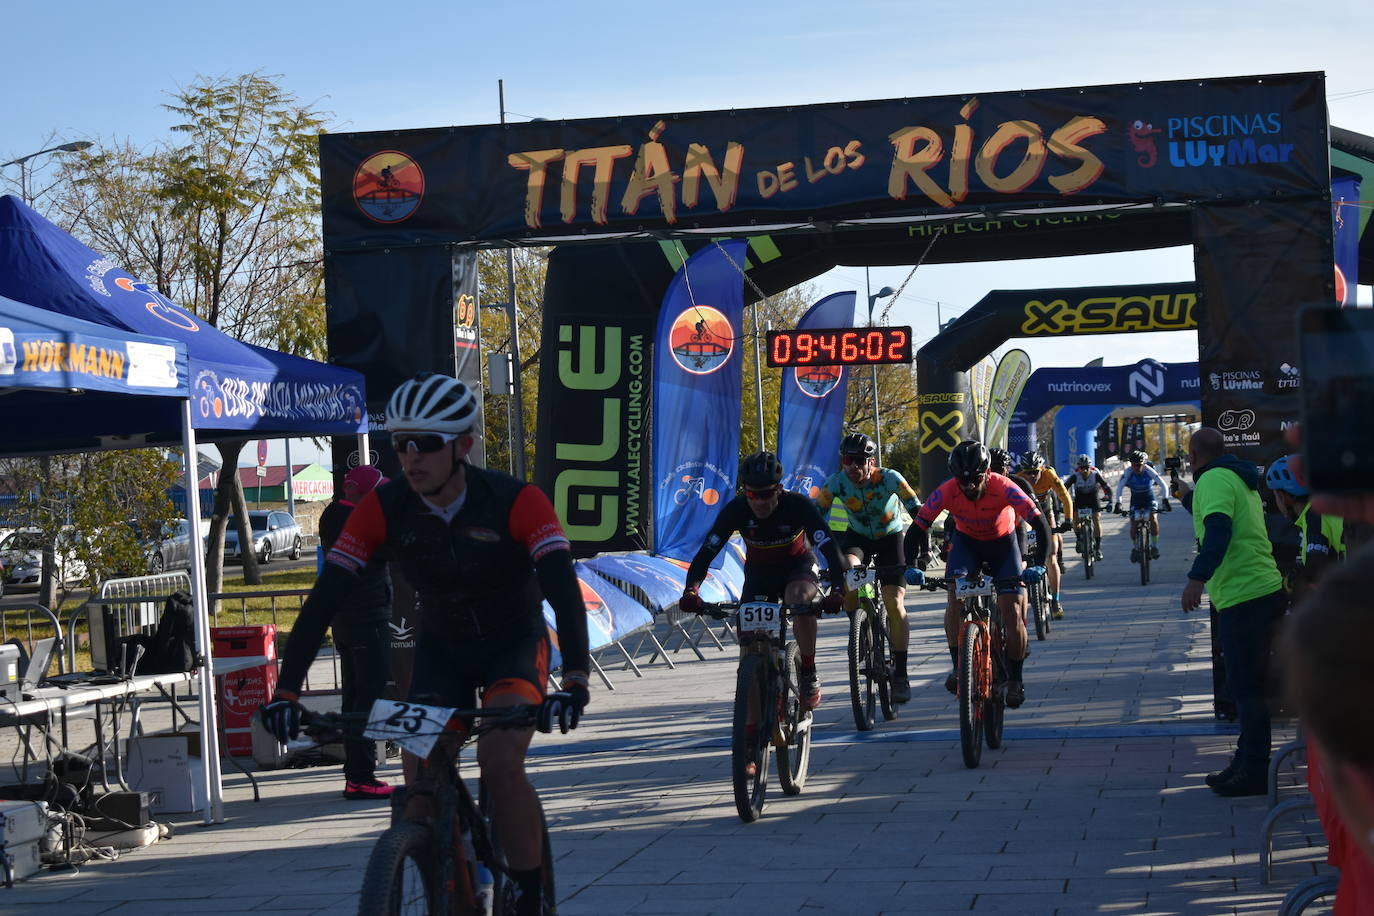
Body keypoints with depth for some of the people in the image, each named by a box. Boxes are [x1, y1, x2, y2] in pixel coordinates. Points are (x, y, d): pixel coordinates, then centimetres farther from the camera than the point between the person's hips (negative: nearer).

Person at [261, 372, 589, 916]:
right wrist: (286, 691, -31)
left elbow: (564, 589, -37)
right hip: (440, 648, 3)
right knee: (420, 781, -12)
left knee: (500, 764, -26)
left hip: (514, 644, -3)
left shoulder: (516, 502, -27)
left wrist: (575, 681, -51)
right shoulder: (384, 509, -20)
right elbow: (325, 596, -22)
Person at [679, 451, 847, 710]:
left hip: (798, 565, -3)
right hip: (759, 572, 3)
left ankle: (809, 675, -19)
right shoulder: (735, 510, -24)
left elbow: (830, 549, -34)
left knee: (798, 598, -35)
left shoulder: (798, 505, -29)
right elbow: (706, 553, -25)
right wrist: (691, 591, -43)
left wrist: (837, 591, -50)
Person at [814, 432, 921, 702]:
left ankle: (901, 675, -5)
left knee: (894, 604, -14)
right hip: (858, 536, 2)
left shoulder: (889, 478, -27)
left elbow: (917, 512, -24)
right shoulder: (836, 482, -22)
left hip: (891, 536, -2)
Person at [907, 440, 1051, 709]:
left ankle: (1016, 679, 4)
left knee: (1013, 610, -12)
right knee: (955, 593, -24)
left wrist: (1038, 565, -44)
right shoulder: (946, 492, -28)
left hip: (1003, 543, -1)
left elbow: (1040, 525, -33)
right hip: (967, 542, 1)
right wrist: (914, 566, -34)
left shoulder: (1004, 488, -33)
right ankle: (958, 667, -14)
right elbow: (918, 528, -21)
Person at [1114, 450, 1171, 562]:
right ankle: (1136, 548, 15)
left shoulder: (1148, 470, -26)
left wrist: (1165, 501, -39)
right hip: (1135, 499, 1)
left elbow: (1163, 485, -28)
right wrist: (1118, 503, -38)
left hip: (1149, 499, -1)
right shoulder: (1128, 471, -24)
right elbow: (1120, 486, -28)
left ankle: (1154, 546, -3)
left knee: (1153, 520, -21)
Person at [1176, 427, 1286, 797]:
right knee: (1248, 685, 17)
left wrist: (1197, 578, -31)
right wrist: (1190, 498, 52)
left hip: (1242, 597, -10)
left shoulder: (1214, 479, -10)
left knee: (1246, 688, -7)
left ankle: (1254, 772, -5)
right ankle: (1246, 763, 24)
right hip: (1265, 590, 10)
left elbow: (1218, 530, -26)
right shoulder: (1241, 480, 22)